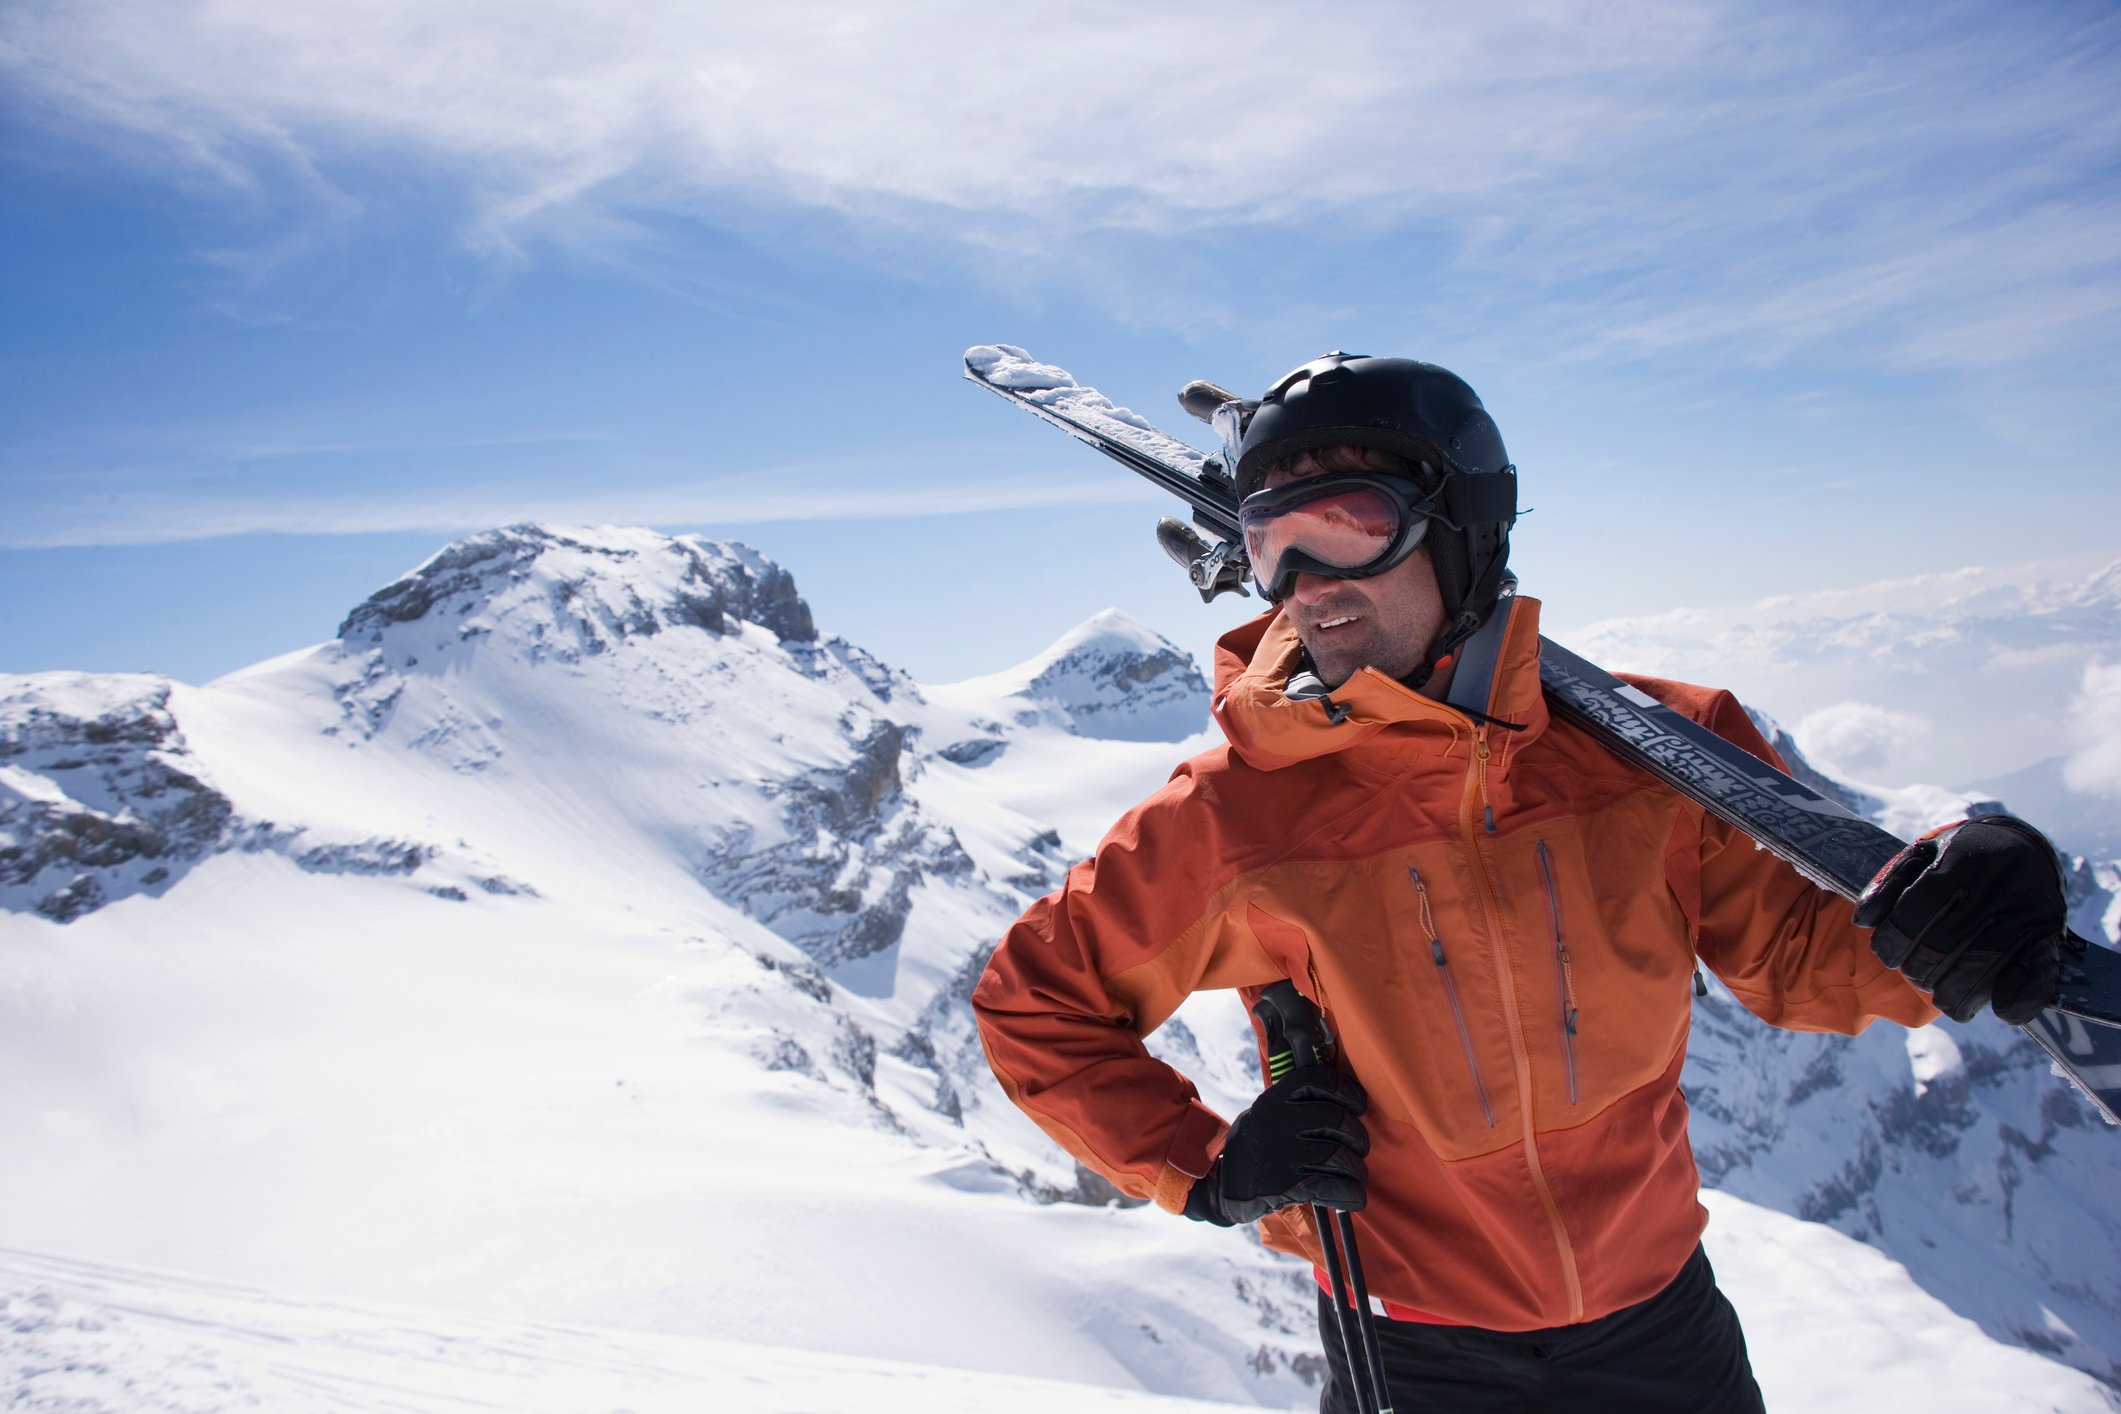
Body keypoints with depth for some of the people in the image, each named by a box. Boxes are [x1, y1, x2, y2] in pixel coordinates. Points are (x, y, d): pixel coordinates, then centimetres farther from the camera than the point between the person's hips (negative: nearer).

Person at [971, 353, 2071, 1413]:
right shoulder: (1232, 816, -21)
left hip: (1660, 1325, 3)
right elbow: (1032, 1003, -8)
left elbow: (1792, 950, -2)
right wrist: (1205, 1169, -15)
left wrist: (1910, 936, -23)